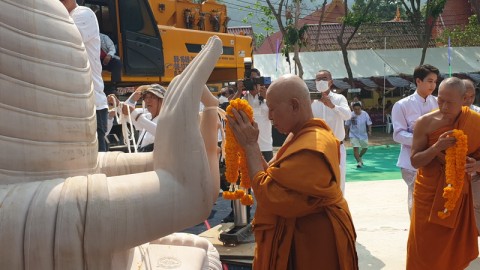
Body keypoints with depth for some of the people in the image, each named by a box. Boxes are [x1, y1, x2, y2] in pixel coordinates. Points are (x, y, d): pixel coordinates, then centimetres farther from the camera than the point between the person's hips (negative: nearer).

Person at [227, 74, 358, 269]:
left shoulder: (310, 149, -26)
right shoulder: (306, 136, 9)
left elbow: (266, 193, -25)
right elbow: (275, 178, 6)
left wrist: (250, 145, -18)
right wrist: (251, 145, -3)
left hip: (309, 245, -10)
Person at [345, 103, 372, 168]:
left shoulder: (365, 114, -12)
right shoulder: (351, 115, -15)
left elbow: (369, 123, -3)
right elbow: (347, 125, -1)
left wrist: (369, 131, -15)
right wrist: (347, 132, 3)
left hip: (363, 134, 3)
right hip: (354, 135, -3)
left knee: (365, 148, 16)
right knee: (355, 148, -16)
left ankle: (359, 157, 42)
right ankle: (359, 162, -13)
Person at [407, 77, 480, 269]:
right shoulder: (425, 123, -12)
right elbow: (415, 161, -10)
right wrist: (436, 147, -27)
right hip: (429, 195, -2)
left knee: (456, 249, 13)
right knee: (426, 249, 4)